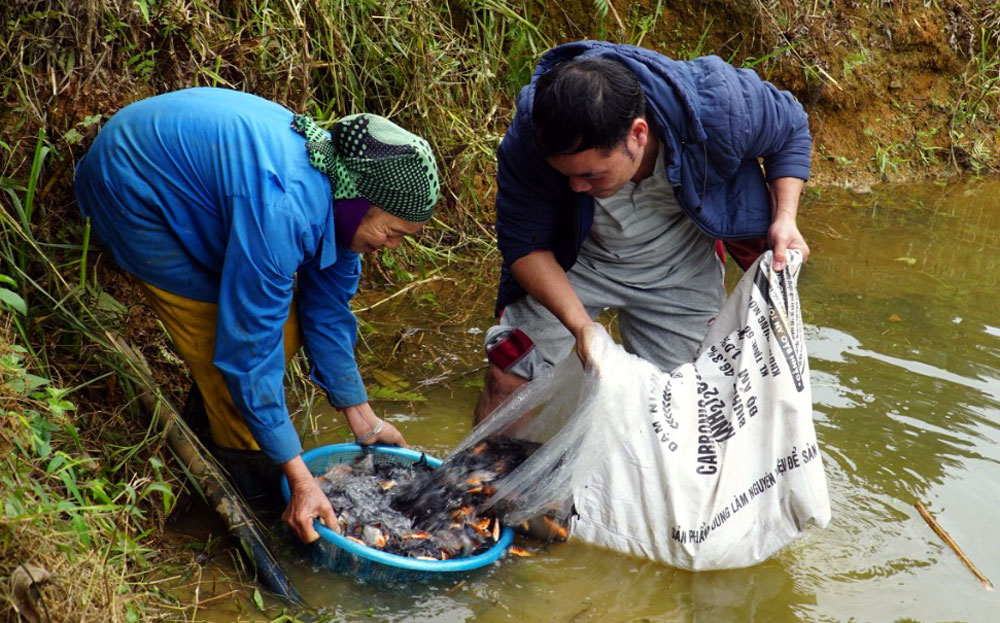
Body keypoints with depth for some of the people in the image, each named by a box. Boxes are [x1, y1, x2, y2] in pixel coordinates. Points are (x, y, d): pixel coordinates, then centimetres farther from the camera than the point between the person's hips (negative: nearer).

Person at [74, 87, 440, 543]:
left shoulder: (340, 193, -11)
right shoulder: (283, 209, -38)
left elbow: (328, 311, 2)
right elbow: (248, 346, -35)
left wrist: (363, 421, 7)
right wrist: (299, 478, -31)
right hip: (133, 195, -8)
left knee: (283, 321, 3)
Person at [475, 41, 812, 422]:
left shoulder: (717, 107, -36)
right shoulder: (528, 142, -35)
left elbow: (790, 128, -12)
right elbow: (523, 244, -21)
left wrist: (784, 218, -25)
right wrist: (579, 324, -34)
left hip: (679, 267, 1)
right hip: (568, 262, 0)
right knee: (508, 381, -5)